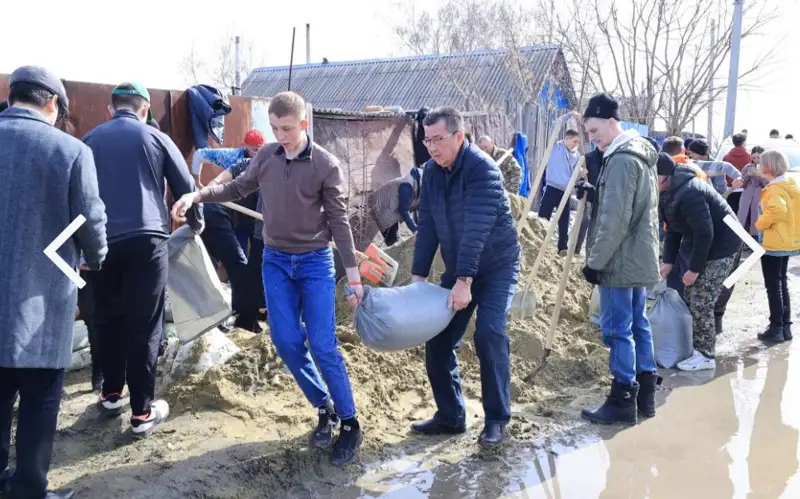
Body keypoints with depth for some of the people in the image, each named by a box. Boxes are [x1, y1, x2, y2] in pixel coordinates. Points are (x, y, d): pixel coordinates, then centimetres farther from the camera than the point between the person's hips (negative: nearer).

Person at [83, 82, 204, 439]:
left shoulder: (90, 140, 11)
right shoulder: (155, 138, 4)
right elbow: (185, 186, 8)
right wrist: (196, 221, 26)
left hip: (103, 242, 3)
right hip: (146, 240, -3)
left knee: (107, 319, 18)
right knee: (144, 325, 0)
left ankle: (111, 394, 29)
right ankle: (142, 412, 3)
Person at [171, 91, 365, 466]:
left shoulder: (326, 165, -12)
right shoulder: (265, 156, -1)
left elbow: (339, 221, -8)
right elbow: (239, 188, 15)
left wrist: (353, 274, -9)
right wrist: (197, 195, -1)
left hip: (316, 262, -4)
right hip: (275, 261, 4)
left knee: (322, 345, -6)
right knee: (286, 342, 2)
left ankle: (349, 423, 9)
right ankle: (324, 409, 21)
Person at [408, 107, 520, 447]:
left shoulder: (481, 169, -22)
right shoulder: (432, 171, -1)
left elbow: (476, 230, -30)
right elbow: (427, 226, -1)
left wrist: (464, 281, -34)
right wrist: (418, 276, -7)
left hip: (496, 266, -6)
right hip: (457, 269, 7)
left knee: (489, 333, -20)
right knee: (438, 340, 2)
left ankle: (496, 420, -3)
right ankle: (450, 416, 18)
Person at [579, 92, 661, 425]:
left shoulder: (621, 160, -18)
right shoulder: (640, 154, 14)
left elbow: (615, 220, -22)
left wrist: (595, 260, -17)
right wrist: (595, 194, 6)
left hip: (621, 260, -10)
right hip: (639, 257, 10)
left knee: (617, 329, -3)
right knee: (638, 324, 15)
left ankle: (622, 400, 5)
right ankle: (645, 393, 24)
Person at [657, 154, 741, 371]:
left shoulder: (688, 193, -30)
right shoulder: (674, 190, 4)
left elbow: (705, 233, -28)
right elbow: (674, 229, 10)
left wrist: (694, 268, -21)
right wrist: (668, 261, 4)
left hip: (720, 247, -10)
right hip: (704, 246, 10)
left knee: (701, 303, -6)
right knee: (690, 298, 13)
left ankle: (706, 355, 6)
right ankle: (695, 347, 24)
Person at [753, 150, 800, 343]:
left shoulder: (775, 188, -18)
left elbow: (778, 210, -35)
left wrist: (760, 223, -21)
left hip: (774, 243, -9)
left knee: (773, 287, -1)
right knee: (782, 284, 18)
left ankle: (776, 329, 3)